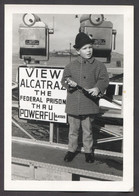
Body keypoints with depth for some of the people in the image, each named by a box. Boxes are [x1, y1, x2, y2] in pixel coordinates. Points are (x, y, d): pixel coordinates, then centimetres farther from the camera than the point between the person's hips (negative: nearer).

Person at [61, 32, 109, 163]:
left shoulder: (98, 65, -1)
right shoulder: (71, 66, 3)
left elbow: (104, 80, -3)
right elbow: (64, 79, 4)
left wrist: (98, 88, -22)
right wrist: (69, 83, -18)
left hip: (89, 104, -1)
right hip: (73, 105, 1)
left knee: (87, 130, 10)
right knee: (73, 129, 14)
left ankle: (88, 151, 28)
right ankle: (72, 150, 31)